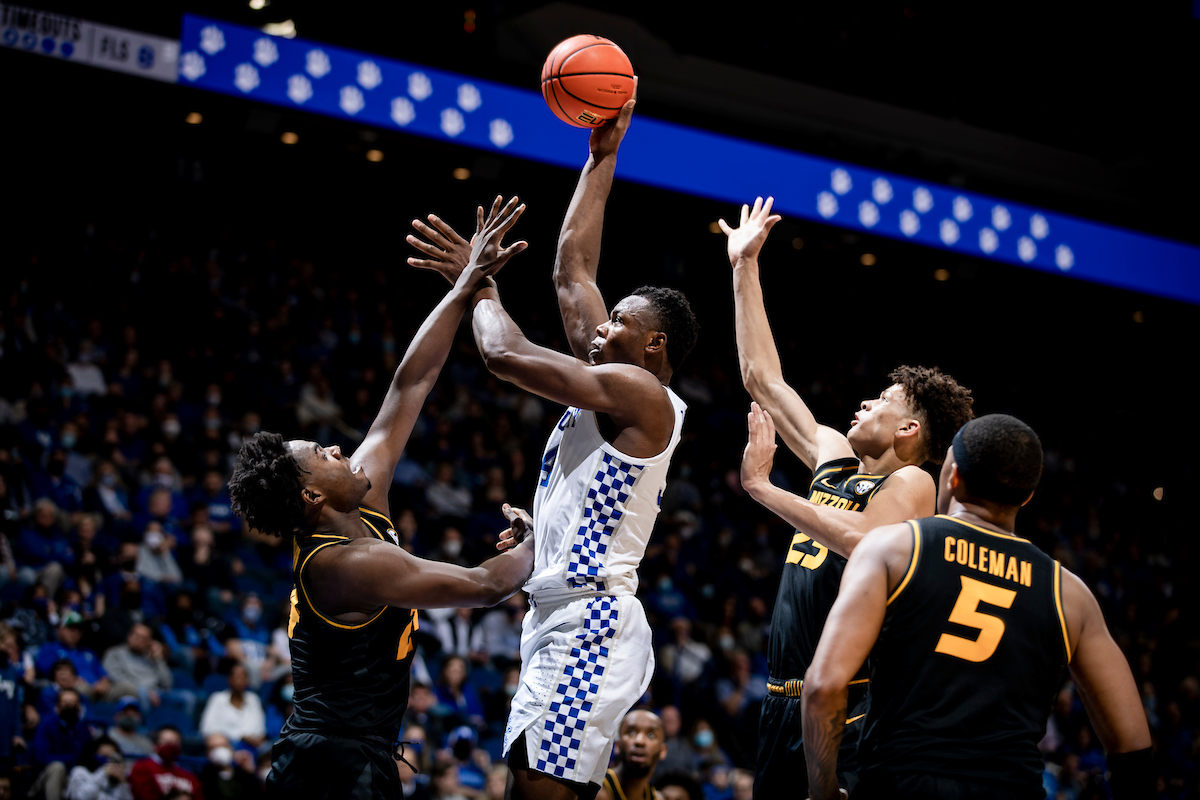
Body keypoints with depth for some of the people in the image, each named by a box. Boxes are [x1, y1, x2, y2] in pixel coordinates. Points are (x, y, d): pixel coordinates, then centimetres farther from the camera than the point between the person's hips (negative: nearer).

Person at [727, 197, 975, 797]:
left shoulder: (910, 482, -6)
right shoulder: (835, 459, 15)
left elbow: (863, 542, -27)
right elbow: (763, 379, 20)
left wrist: (762, 488, -19)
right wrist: (745, 266, 21)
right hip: (784, 699, 8)